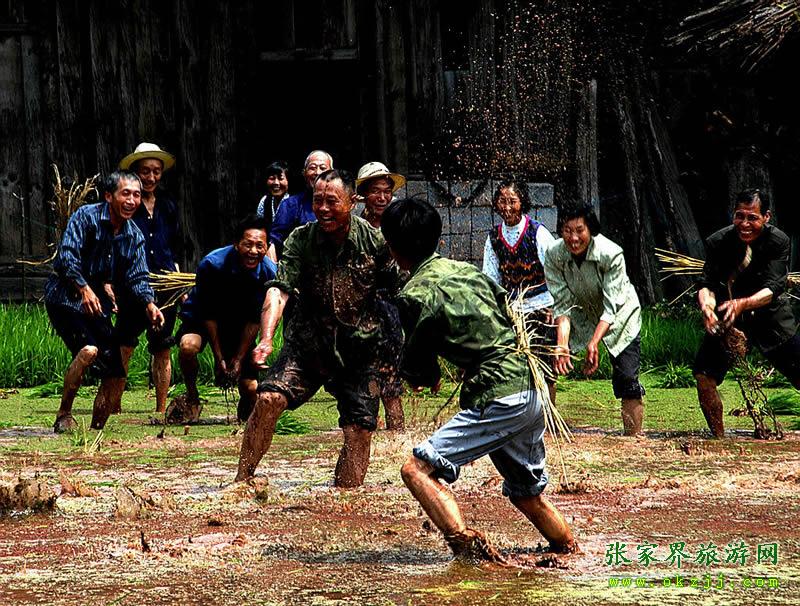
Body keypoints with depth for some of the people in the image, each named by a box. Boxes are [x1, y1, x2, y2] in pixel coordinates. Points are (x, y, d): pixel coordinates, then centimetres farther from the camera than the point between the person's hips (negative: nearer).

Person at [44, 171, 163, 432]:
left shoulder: (134, 236, 6)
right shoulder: (86, 216, -13)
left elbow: (137, 278, 0)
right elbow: (67, 255, -23)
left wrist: (149, 304, -20)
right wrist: (84, 288, -36)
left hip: (97, 302, 7)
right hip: (65, 297, -7)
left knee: (116, 376, 3)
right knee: (89, 349, -30)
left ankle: (97, 430, 19)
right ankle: (63, 416, -19)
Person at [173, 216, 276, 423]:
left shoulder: (268, 272, -22)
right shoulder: (212, 264, -30)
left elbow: (254, 320, -12)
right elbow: (208, 314, -20)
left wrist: (238, 360, -15)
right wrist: (219, 358, -20)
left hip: (238, 324, 2)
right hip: (201, 319, -2)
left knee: (250, 389, -8)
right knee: (188, 346, -37)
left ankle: (245, 413, 31)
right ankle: (192, 397, -9)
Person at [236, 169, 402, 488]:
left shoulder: (375, 241, -7)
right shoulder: (301, 240, -7)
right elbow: (279, 289, -18)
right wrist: (266, 339, -34)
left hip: (359, 351, 0)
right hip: (306, 344, 0)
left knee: (360, 431, -4)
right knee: (269, 398, -20)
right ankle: (242, 482, -11)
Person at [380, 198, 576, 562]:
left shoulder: (415, 295, -9)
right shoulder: (466, 269, 14)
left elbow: (417, 368, -1)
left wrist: (425, 377, 24)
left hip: (498, 401, -8)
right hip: (530, 392, 8)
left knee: (417, 469, -12)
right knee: (527, 493, 24)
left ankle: (467, 546, -25)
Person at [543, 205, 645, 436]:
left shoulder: (611, 254, -32)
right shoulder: (553, 255, -22)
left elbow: (611, 307, -31)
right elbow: (562, 304, -21)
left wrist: (594, 343, -44)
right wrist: (562, 344, -35)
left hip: (620, 315, -3)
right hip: (581, 314, 3)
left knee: (626, 379, -14)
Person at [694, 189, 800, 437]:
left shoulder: (778, 241, -17)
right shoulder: (718, 242, -13)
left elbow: (772, 289, -25)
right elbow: (707, 284, -17)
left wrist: (743, 303, -45)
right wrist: (707, 305, -41)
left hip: (770, 316, -1)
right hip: (727, 316, 1)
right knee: (704, 376, -13)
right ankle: (719, 438, 2)